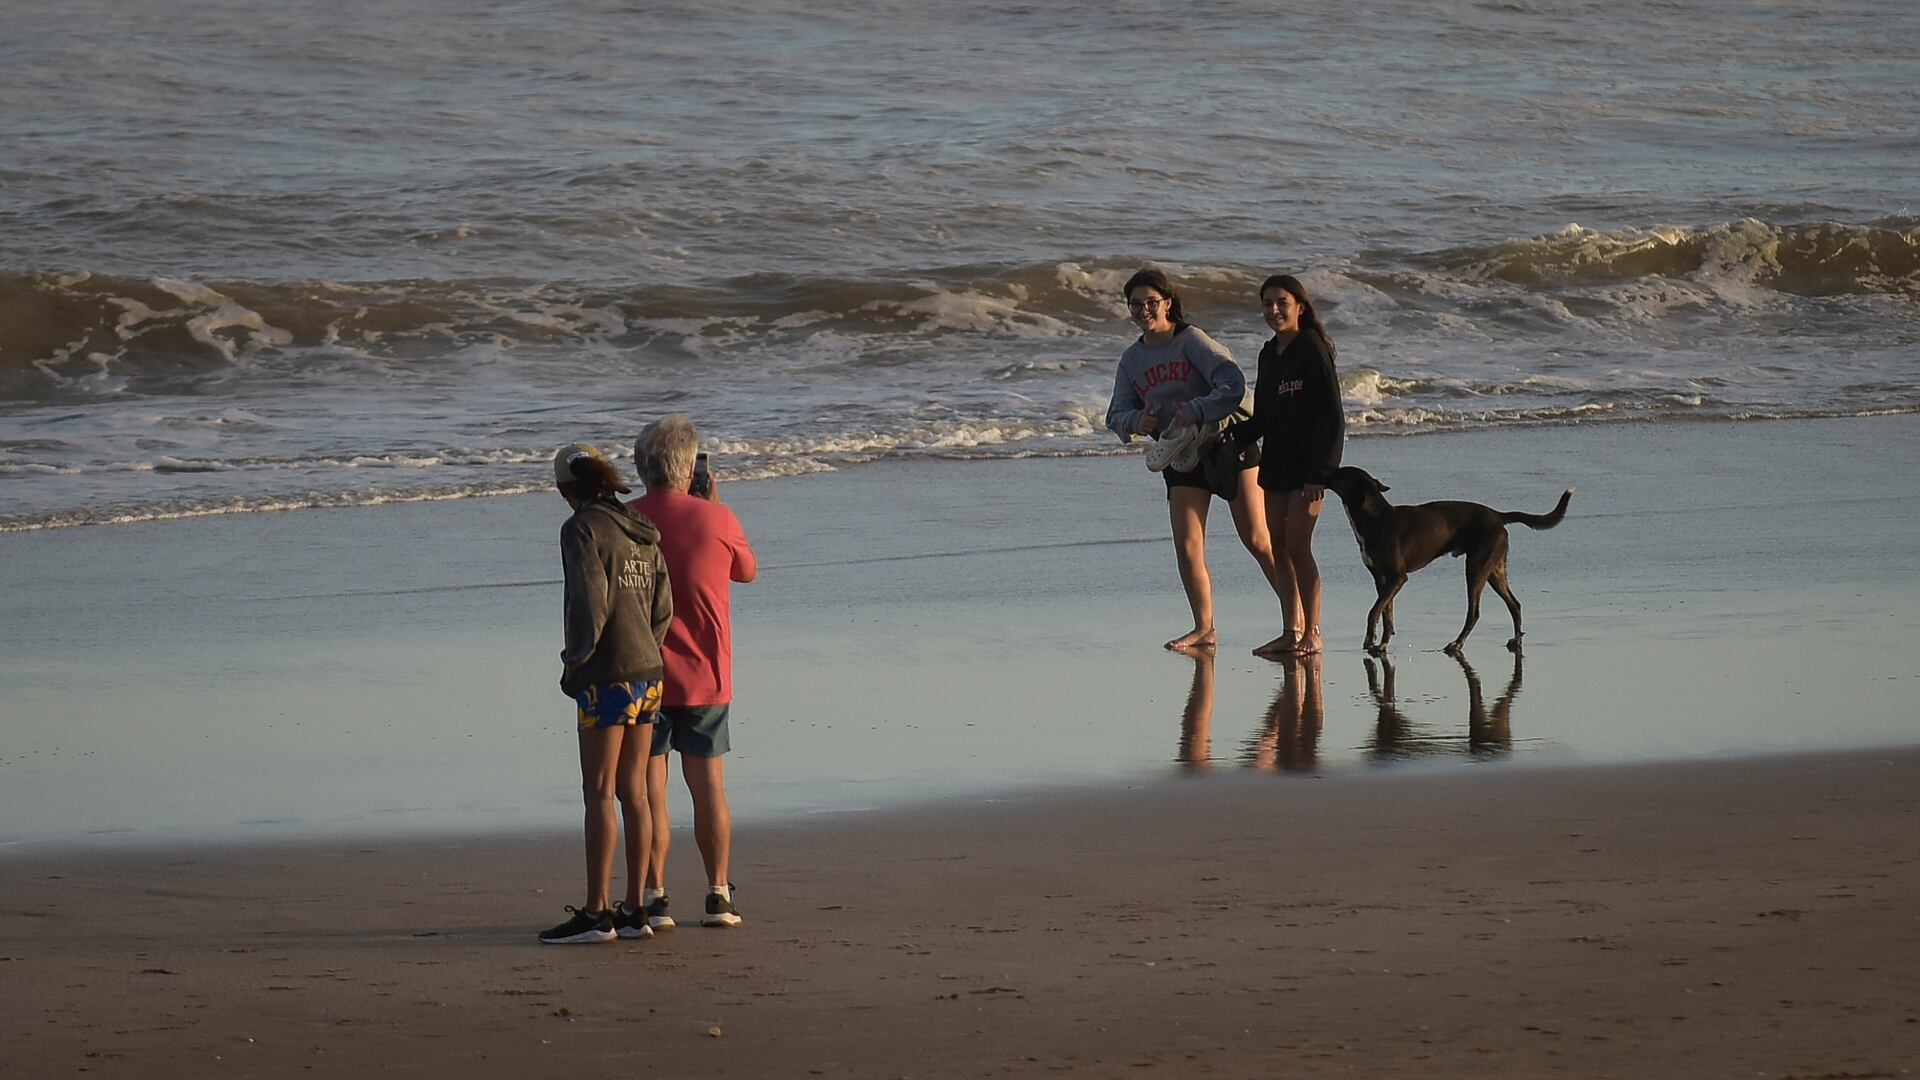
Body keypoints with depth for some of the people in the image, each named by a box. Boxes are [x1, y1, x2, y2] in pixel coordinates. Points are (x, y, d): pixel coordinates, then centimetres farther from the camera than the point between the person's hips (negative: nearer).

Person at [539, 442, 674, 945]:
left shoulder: (582, 530, -10)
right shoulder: (641, 532, 13)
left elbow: (589, 602, -17)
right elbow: (664, 608, 12)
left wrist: (574, 664, -8)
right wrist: (645, 652, 16)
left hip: (608, 676, -8)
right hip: (649, 672, 8)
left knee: (599, 793, -5)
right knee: (633, 792, 9)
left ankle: (595, 912, -5)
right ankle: (634, 911, 10)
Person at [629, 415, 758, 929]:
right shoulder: (717, 520, -6)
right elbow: (748, 570, 13)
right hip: (705, 675, 1)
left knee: (650, 788, 3)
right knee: (708, 785, 11)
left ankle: (654, 897, -1)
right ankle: (718, 895, 13)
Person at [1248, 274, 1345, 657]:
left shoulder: (1312, 350, -12)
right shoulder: (1269, 354, 12)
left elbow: (1331, 415, -15)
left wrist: (1319, 472, -19)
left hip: (1308, 463, -8)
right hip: (1276, 460, 8)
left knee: (1297, 546, -10)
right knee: (1277, 546, 7)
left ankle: (1311, 633, -4)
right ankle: (1291, 630, 14)